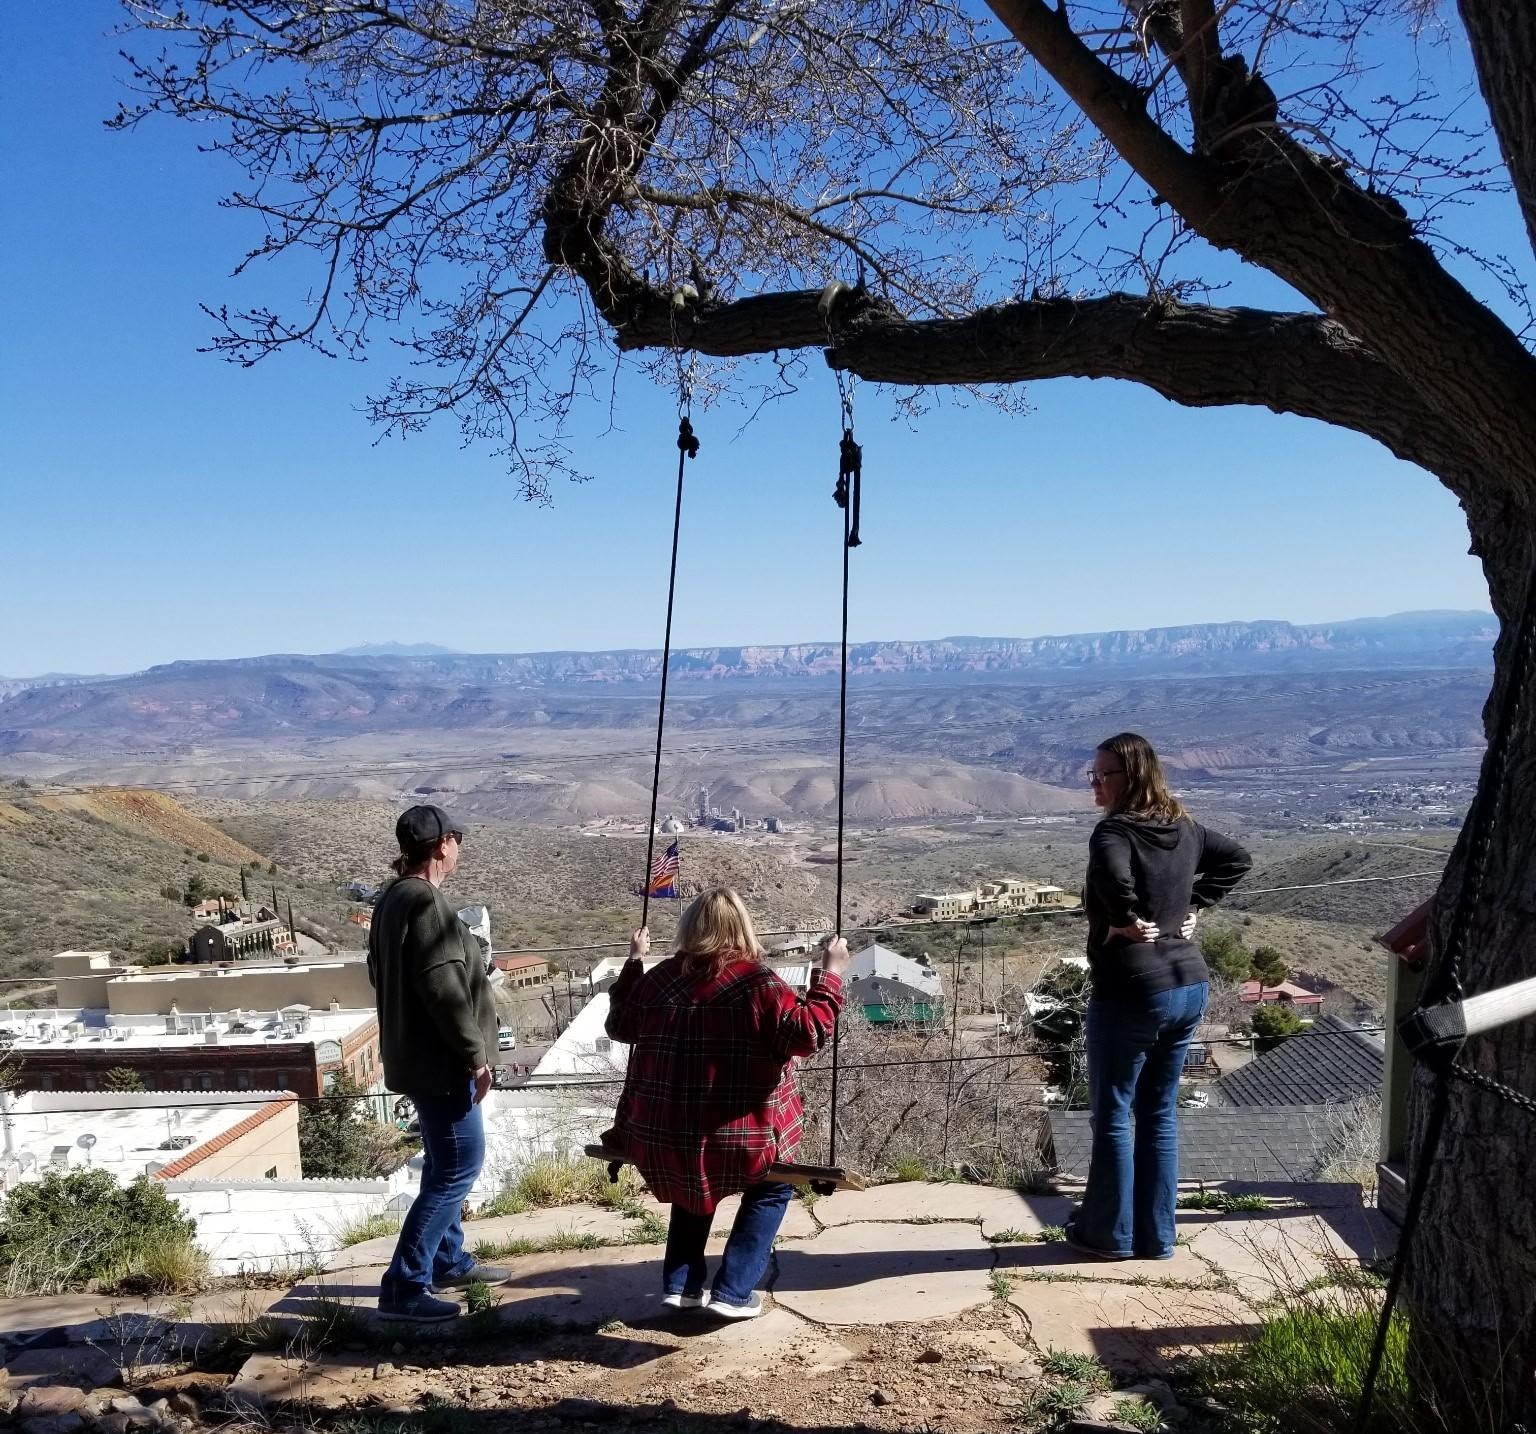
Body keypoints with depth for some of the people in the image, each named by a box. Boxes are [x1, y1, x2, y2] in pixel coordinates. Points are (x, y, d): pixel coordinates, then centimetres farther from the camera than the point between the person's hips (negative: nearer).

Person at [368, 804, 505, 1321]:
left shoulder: (393, 899, 10)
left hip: (416, 1056, 10)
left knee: (445, 1163, 21)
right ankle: (404, 1286, -3)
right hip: (440, 1061, -10)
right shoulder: (426, 901, -21)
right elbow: (443, 989, -26)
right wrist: (475, 1055, -18)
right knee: (457, 1167, -5)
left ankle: (449, 1261, 33)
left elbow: (381, 973, 20)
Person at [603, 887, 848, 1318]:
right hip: (734, 1139, -5)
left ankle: (679, 1284, 26)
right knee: (773, 1188, 23)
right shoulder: (757, 983, -12)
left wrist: (633, 963, 27)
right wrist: (830, 974, -9)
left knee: (696, 1184, 35)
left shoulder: (659, 978, 3)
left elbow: (619, 1025, 19)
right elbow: (807, 1033, -16)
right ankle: (733, 1291, 13)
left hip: (663, 1138, 5)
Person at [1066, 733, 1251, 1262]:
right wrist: (1192, 906, 13)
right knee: (1160, 1113, 16)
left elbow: (1113, 878, -37)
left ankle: (1111, 1233, 18)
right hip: (1191, 986, 8)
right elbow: (1237, 859, 20)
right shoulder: (1185, 828, 7)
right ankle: (1157, 1236, 23)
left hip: (1131, 992, -7)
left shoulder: (1115, 830, -17)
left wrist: (1125, 921, -19)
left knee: (1112, 1114, 8)